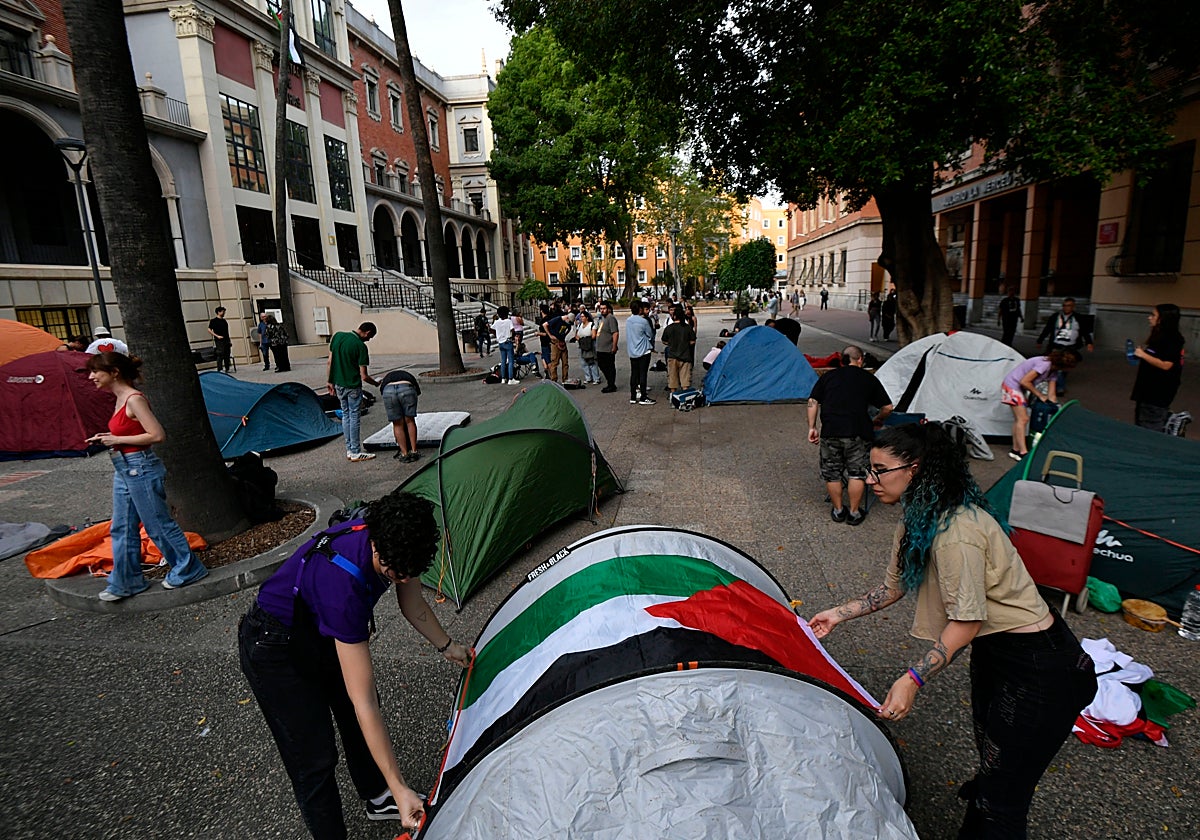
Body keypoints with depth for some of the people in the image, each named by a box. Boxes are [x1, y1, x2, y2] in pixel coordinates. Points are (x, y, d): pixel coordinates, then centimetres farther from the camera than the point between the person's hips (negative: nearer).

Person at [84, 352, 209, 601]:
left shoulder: (134, 399, -17)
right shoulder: (120, 400, 11)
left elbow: (157, 435, -22)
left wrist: (117, 440, -16)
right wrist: (108, 438, 5)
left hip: (141, 468, -10)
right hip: (123, 470, 10)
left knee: (159, 524, 1)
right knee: (122, 530, 14)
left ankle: (188, 569, 15)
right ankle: (125, 582, 25)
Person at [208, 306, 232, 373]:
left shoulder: (224, 321, 18)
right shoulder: (214, 321, -1)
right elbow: (209, 330, -5)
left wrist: (229, 341, 18)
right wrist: (217, 336, -15)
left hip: (226, 341, 7)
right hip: (219, 341, -7)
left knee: (227, 355, 6)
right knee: (220, 355, -11)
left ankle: (227, 369, 12)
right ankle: (219, 369, -9)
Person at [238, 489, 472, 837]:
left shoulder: (394, 543, -23)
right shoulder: (343, 584, -44)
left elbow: (413, 605, 1)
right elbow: (363, 701, -38)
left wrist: (446, 646, 11)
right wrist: (400, 789, -33)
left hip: (322, 630, 7)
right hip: (275, 648, -7)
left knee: (357, 720, 17)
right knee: (314, 756, -2)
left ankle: (377, 799, 39)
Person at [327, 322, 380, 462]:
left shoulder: (337, 336, 2)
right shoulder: (361, 346, -16)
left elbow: (329, 362, 5)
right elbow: (364, 376, -15)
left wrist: (329, 381, 12)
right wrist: (376, 384, 2)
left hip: (338, 384, 6)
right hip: (353, 386, -6)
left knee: (345, 415, 15)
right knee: (354, 417, 2)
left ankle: (349, 450, 20)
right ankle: (355, 453, 8)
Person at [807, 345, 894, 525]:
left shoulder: (828, 376, 17)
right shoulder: (868, 378, 13)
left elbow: (813, 402, 11)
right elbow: (887, 407, 14)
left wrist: (812, 428, 14)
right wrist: (877, 422, 32)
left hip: (830, 431, 2)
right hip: (858, 432, -1)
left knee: (831, 472, 14)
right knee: (857, 472, 11)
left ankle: (838, 510, 24)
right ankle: (854, 512, 17)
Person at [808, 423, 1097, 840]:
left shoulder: (955, 532, -30)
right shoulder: (919, 519, 0)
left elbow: (966, 621, -27)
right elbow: (894, 586, 10)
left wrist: (912, 680, -28)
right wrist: (839, 613, 9)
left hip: (1038, 667, -9)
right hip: (994, 648, 9)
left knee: (1002, 796, 0)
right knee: (990, 755, 24)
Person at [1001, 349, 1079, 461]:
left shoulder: (1053, 370, 4)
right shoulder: (1044, 364, -25)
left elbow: (1051, 395, 9)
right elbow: (1024, 381, -26)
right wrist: (1040, 395, -14)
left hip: (1020, 388, 10)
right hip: (1012, 385, -10)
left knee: (1019, 419, 11)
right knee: (1023, 419, -12)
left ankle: (1015, 450, 17)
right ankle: (1023, 452, -13)